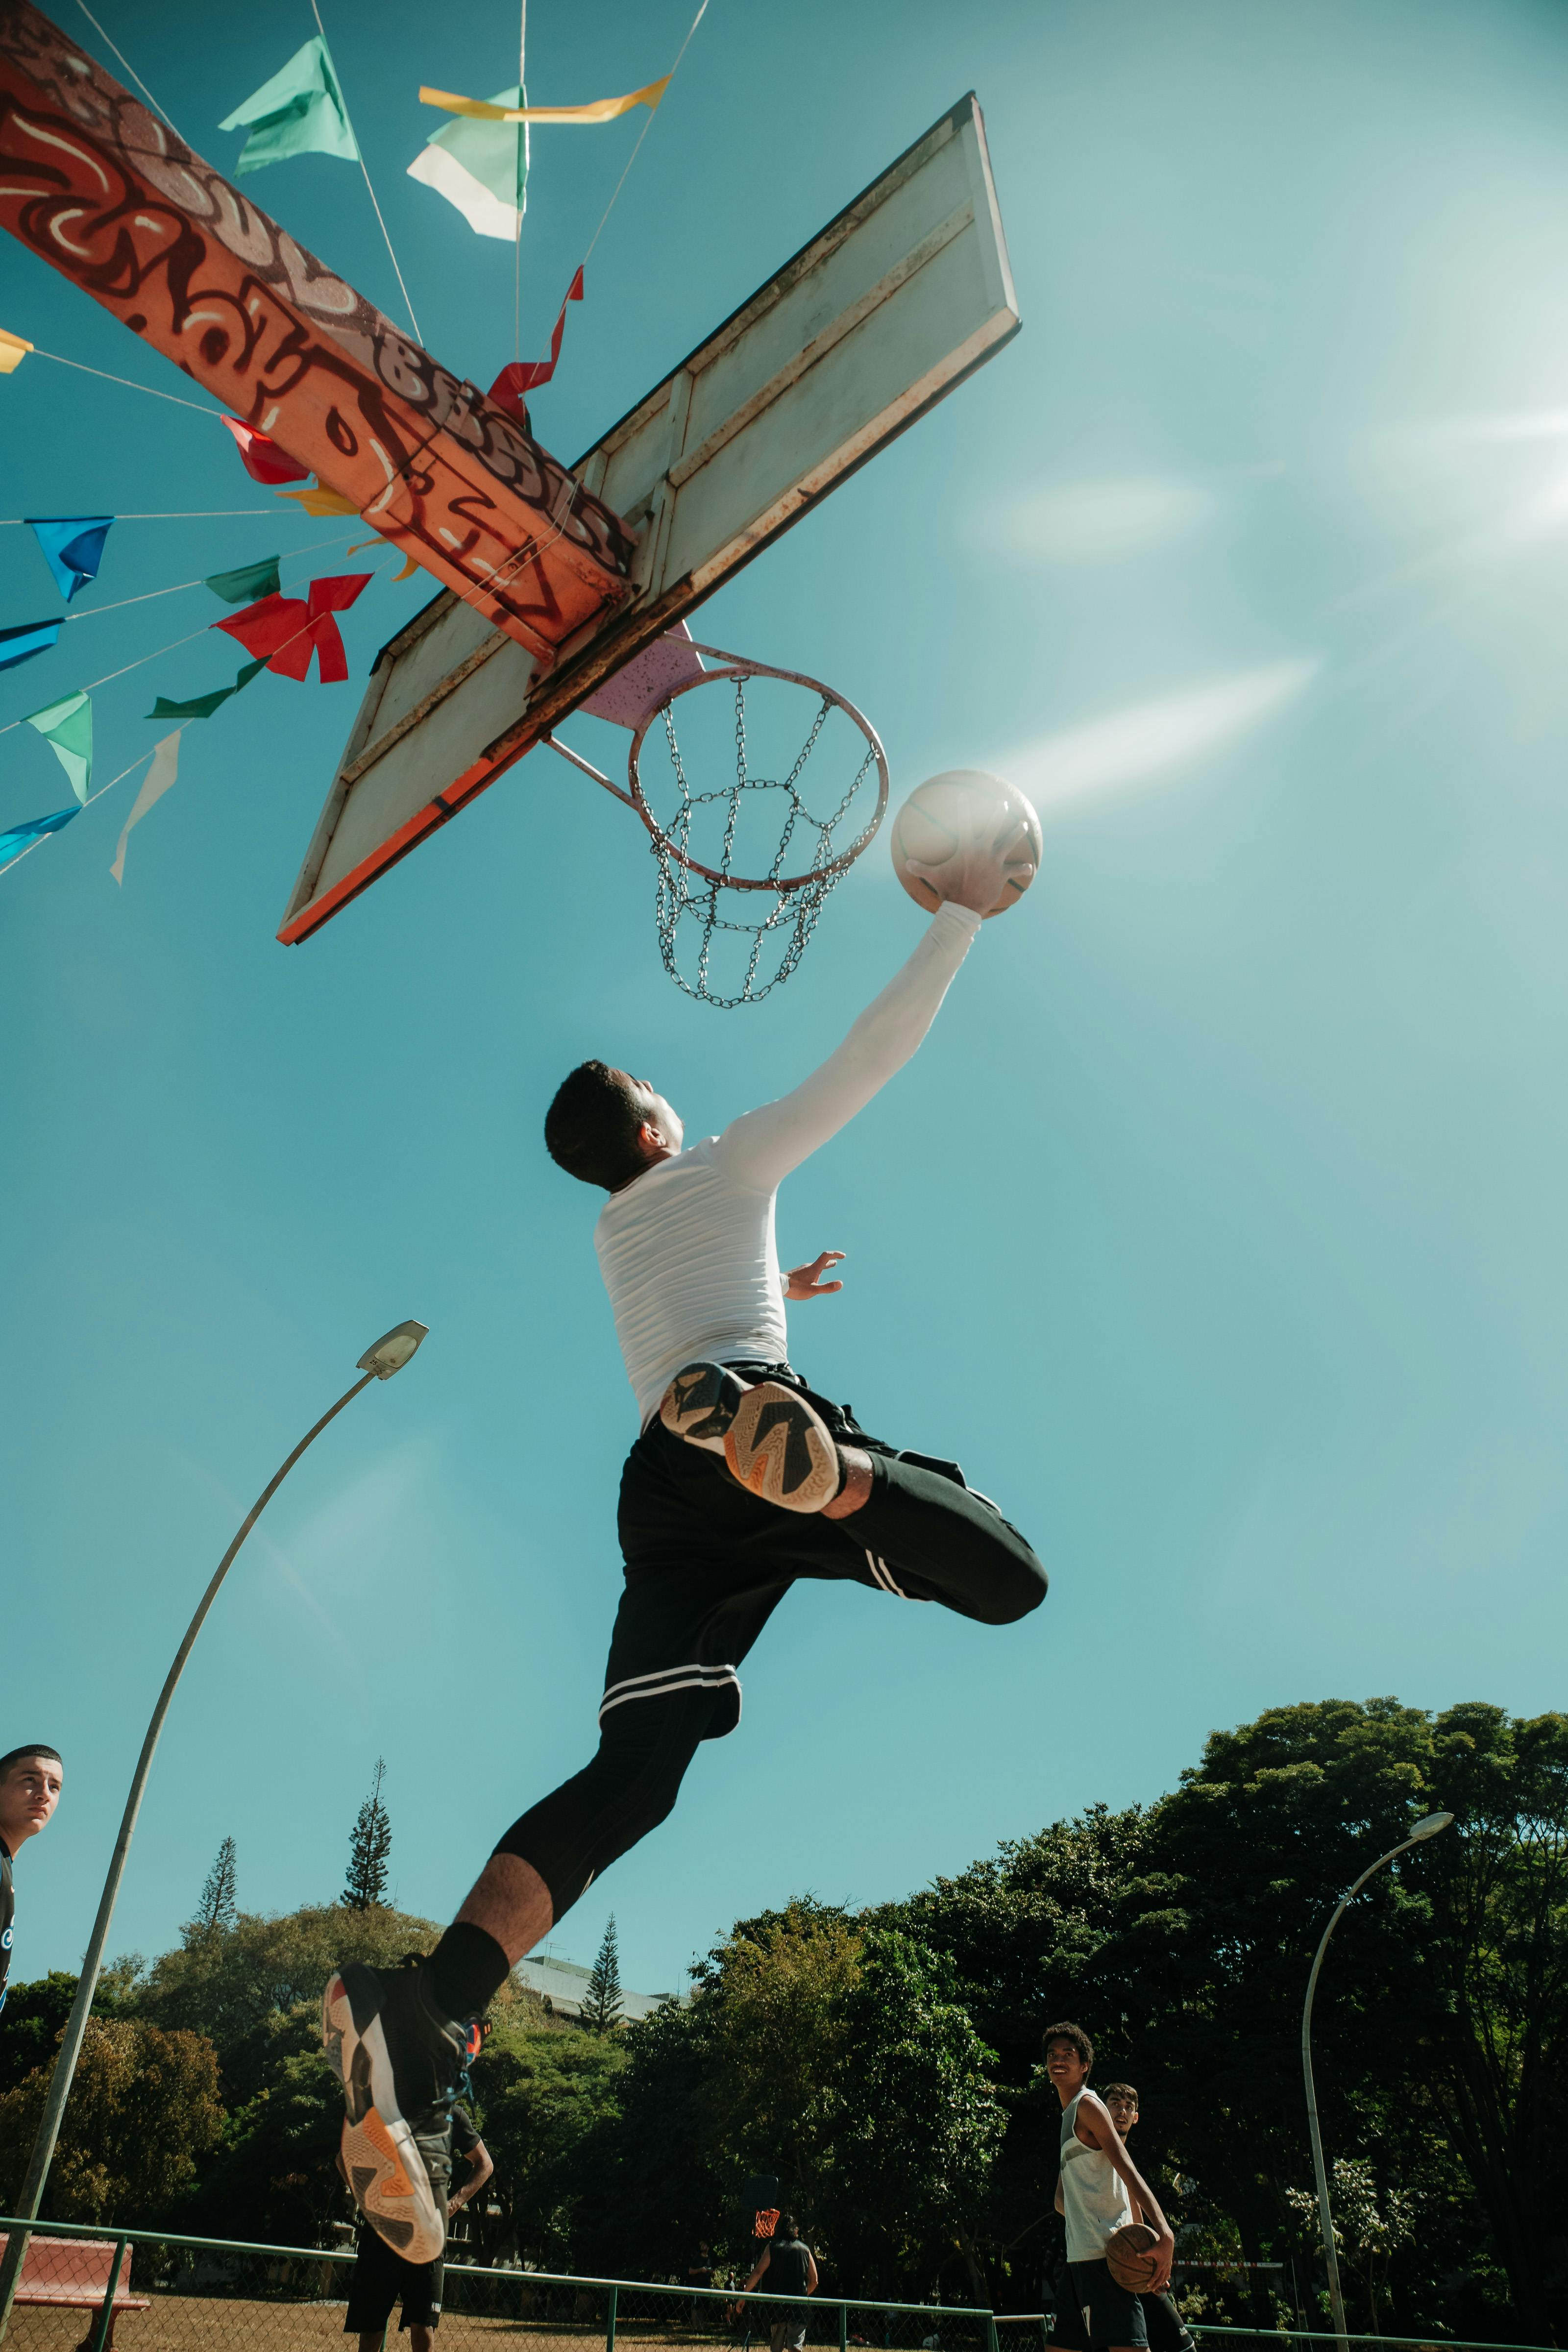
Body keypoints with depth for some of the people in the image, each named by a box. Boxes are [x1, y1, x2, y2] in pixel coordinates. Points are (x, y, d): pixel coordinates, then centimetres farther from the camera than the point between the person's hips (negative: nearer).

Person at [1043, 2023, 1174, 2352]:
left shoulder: (1087, 2104, -5)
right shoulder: (1069, 2115, 22)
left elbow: (1128, 2171, -18)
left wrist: (1164, 2233, -29)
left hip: (1102, 2251, -10)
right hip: (1080, 2254, 10)